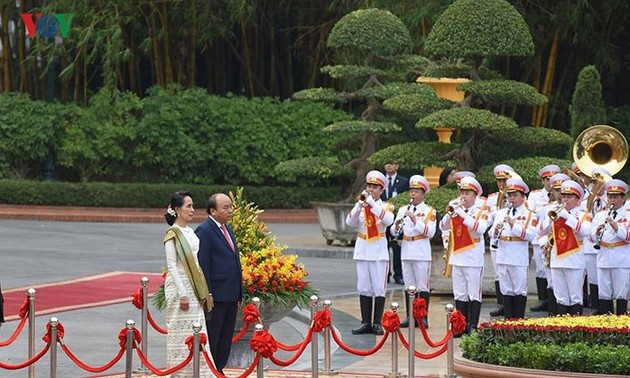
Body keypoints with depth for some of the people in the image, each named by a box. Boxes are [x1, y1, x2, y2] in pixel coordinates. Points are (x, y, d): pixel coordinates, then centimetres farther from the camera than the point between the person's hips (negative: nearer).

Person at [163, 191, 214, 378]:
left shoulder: (190, 233, 13)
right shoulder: (173, 234, -9)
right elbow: (172, 266, -13)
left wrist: (203, 292, 14)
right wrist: (182, 295, -18)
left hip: (194, 289, 8)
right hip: (180, 287, -8)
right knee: (181, 334, -4)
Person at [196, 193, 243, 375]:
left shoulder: (227, 230, 16)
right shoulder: (204, 231, -12)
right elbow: (202, 266, -15)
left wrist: (239, 295, 16)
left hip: (231, 296, 9)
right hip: (216, 296, -9)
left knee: (225, 340, 13)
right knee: (211, 339, -3)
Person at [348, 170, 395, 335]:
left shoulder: (386, 206, 1)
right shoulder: (360, 206, 8)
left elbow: (388, 220, -21)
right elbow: (350, 222, -7)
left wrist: (372, 203, -25)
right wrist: (360, 205, -20)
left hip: (379, 252, -3)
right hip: (362, 251, 3)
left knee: (379, 288, -2)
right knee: (364, 288, 4)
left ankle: (377, 323, 2)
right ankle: (365, 323, 8)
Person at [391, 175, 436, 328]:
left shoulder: (429, 211, -1)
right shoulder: (403, 210, 11)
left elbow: (430, 232, -13)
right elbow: (394, 233, 10)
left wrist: (415, 220, -19)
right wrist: (397, 225, -12)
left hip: (422, 253, -4)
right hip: (406, 251, 4)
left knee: (423, 287, -1)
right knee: (409, 286, 8)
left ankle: (423, 318, 3)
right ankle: (410, 317, 14)